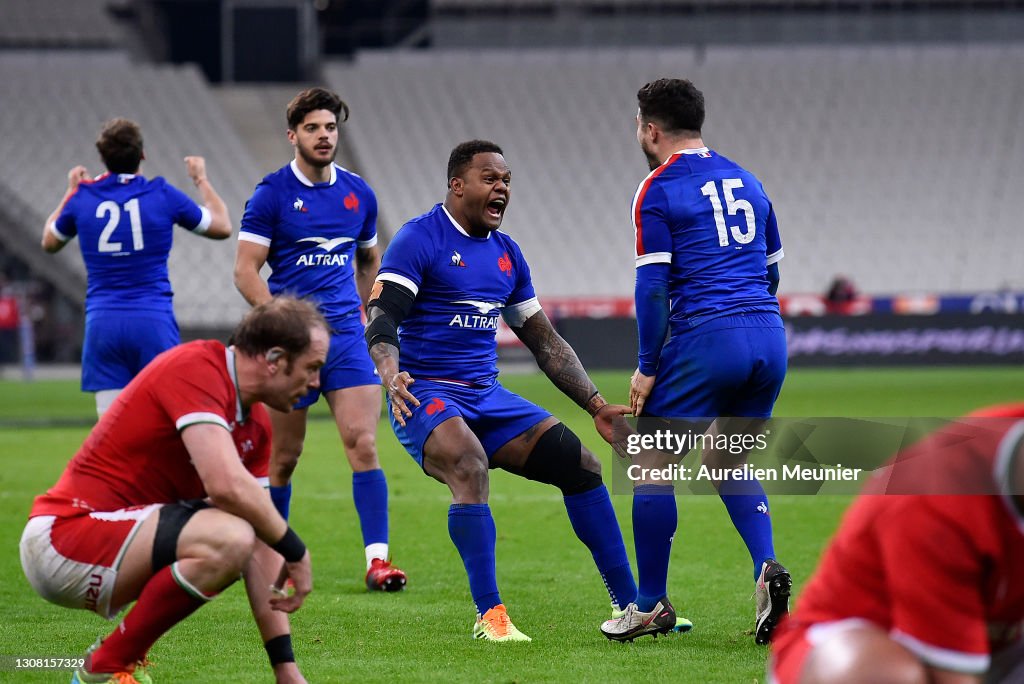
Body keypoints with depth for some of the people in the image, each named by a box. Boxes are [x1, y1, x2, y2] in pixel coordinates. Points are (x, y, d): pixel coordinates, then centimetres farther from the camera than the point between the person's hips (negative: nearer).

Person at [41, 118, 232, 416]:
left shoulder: (82, 197, 4)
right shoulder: (162, 194, -1)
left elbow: (50, 242, 25)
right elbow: (222, 226, 14)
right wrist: (201, 179, 29)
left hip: (102, 323, 2)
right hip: (154, 323, -1)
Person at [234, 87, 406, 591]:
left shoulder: (358, 194, 9)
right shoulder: (272, 194, -5)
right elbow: (245, 271, -8)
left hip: (346, 337, 3)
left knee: (362, 443, -12)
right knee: (284, 456, 4)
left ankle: (377, 559, -15)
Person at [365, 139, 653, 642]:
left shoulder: (506, 253, 15)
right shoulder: (420, 239, -6)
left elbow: (546, 344, 21)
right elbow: (381, 315, -16)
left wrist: (597, 406, 15)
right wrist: (390, 373, -36)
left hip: (488, 397, 7)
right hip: (426, 395, -7)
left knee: (580, 463, -2)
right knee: (470, 466, -35)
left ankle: (629, 606, 5)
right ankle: (489, 615, -31)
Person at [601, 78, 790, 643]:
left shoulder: (657, 191, -3)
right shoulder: (745, 180, 17)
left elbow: (654, 285, -9)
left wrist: (647, 367, -4)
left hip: (703, 341, -7)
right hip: (768, 337, 7)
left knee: (651, 466, 6)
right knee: (729, 462, 21)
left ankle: (650, 606, 8)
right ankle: (767, 569, -2)